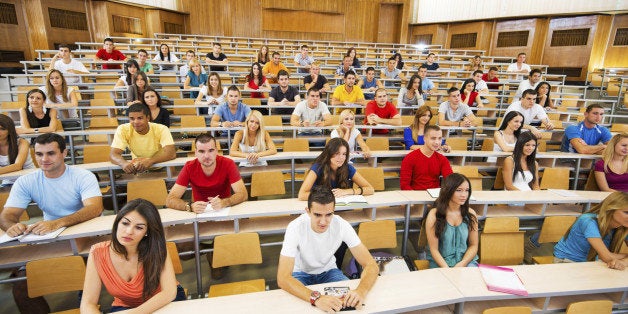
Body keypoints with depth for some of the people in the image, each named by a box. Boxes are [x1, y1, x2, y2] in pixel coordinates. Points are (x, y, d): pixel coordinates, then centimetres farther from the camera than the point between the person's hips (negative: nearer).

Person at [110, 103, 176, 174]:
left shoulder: (162, 129, -18)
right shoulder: (123, 129, -12)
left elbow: (171, 153, -29)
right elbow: (113, 154, -17)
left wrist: (150, 161, -46)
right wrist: (124, 163, -41)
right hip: (136, 170, 1)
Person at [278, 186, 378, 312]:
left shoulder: (342, 225, -25)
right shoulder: (295, 228, -32)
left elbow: (371, 265, -25)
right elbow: (282, 278, -39)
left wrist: (361, 291, -48)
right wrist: (316, 298, -55)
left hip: (328, 271, 2)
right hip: (301, 273, -1)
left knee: (352, 300, -24)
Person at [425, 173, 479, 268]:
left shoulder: (470, 214, 0)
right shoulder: (434, 215, -10)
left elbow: (473, 245, 4)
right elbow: (434, 249, -9)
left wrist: (462, 264, -11)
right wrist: (446, 269, -21)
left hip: (466, 261, 2)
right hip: (440, 262, -2)